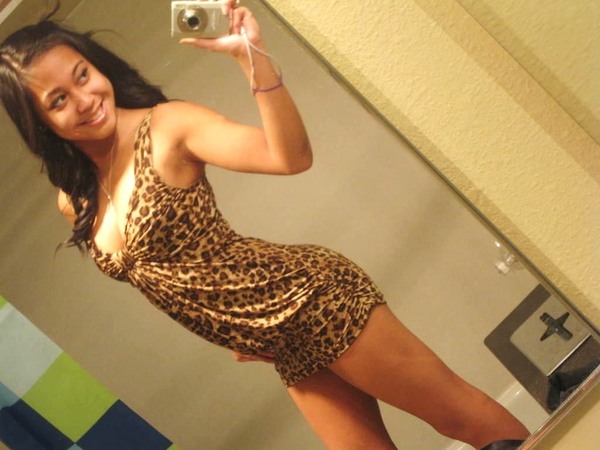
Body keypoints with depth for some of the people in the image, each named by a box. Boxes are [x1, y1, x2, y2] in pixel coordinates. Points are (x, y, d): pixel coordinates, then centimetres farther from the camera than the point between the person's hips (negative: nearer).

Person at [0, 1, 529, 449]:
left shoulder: (164, 128, -13)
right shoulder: (74, 202, 4)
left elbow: (291, 156, -26)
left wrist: (254, 59, -37)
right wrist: (232, 334, 16)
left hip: (307, 300, -7)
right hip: (287, 349, 7)